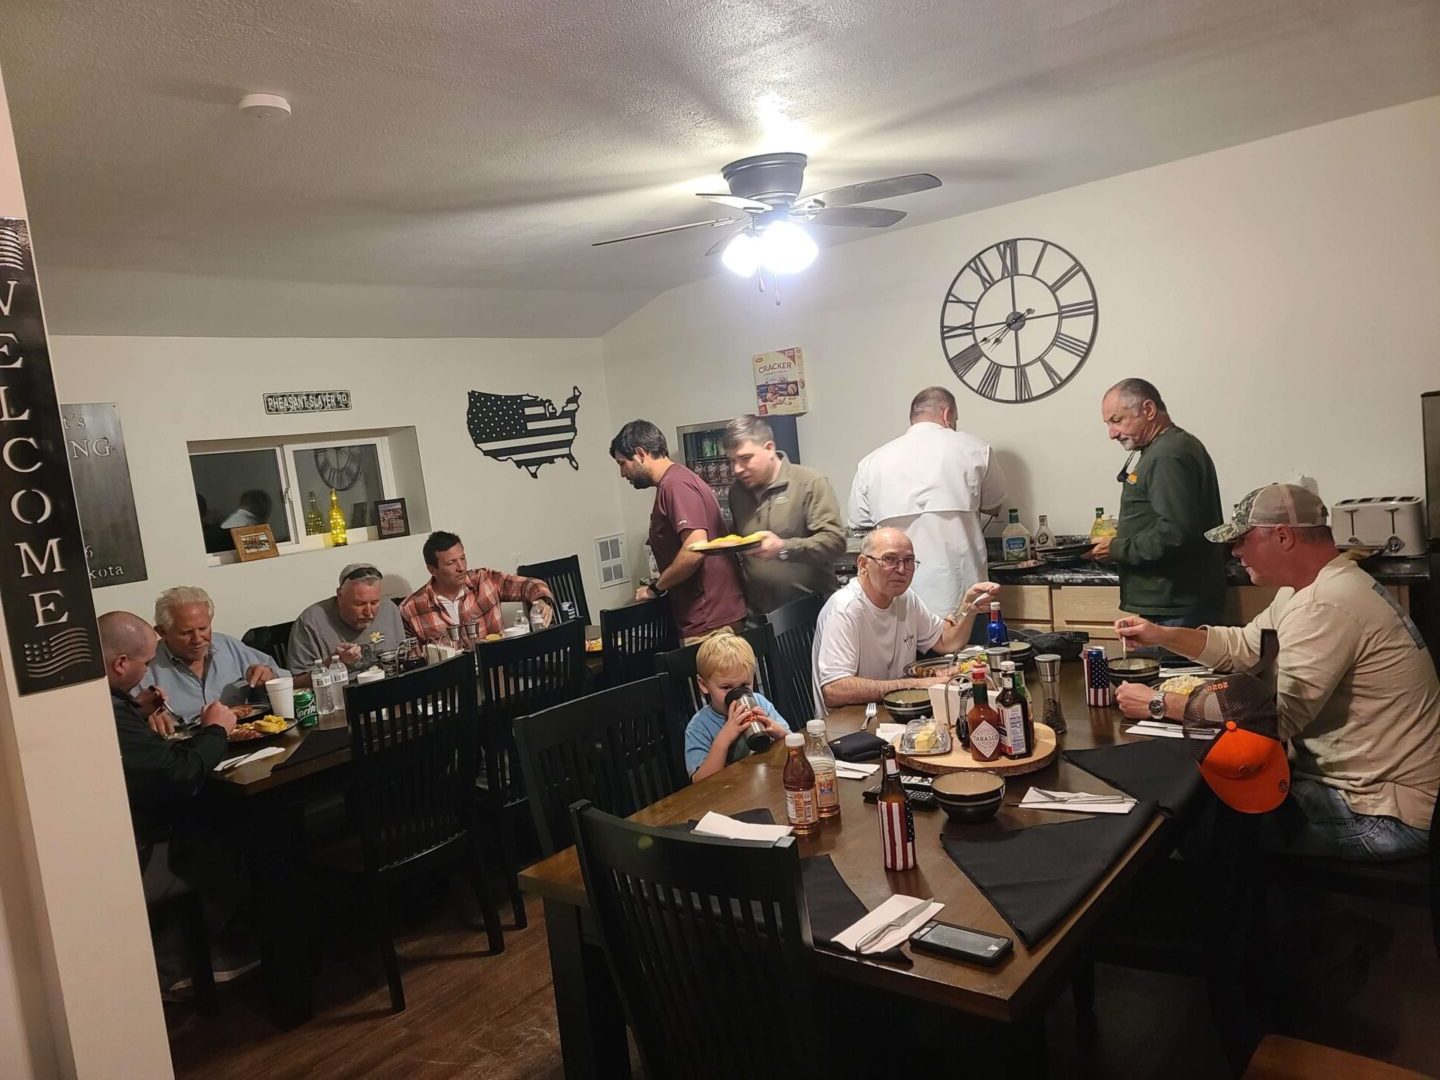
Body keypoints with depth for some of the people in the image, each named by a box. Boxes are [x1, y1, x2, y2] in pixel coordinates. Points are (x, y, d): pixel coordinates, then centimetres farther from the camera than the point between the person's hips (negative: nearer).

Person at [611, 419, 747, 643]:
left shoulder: (675, 484, -15)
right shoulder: (672, 483, 16)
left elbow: (695, 550, -25)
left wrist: (655, 588, -12)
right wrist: (660, 586, 14)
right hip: (709, 614, 10)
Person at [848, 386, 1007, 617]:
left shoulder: (872, 462, 5)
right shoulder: (973, 449, 3)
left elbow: (860, 524, 12)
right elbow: (994, 506, 17)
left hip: (902, 599, 1)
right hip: (961, 595, -1)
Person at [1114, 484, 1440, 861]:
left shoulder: (1327, 606, -27)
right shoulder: (1314, 587, 8)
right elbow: (1244, 646, 18)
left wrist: (1158, 703, -24)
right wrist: (1164, 635, 3)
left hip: (1387, 814, -10)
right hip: (1359, 780, 10)